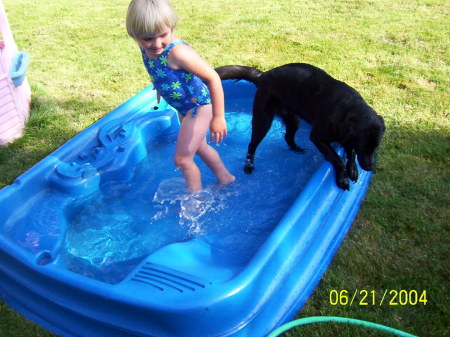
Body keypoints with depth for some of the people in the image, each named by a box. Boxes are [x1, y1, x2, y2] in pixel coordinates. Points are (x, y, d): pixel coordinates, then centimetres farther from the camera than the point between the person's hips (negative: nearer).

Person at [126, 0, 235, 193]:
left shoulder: (177, 52, -33)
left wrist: (218, 117, -30)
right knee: (200, 147, 26)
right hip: (184, 108, 9)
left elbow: (212, 78, -31)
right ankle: (225, 179, 49)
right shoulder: (146, 47, -11)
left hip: (198, 106, -9)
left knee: (182, 159, -1)